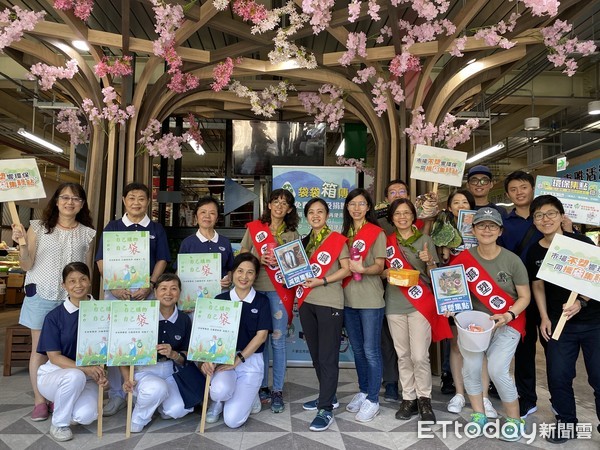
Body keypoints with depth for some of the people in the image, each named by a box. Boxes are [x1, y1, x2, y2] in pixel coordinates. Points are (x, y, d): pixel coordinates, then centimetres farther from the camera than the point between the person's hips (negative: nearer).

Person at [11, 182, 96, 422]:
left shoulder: (87, 233, 5)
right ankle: (39, 400, 19)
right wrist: (22, 243, -17)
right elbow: (27, 265, -1)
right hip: (41, 296, -1)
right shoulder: (39, 227, 1)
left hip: (72, 299, 1)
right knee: (39, 348, 6)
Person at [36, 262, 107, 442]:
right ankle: (58, 424, -6)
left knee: (86, 416, -27)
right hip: (54, 375, -1)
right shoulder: (54, 317, -8)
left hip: (87, 379, 2)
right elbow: (54, 357, -11)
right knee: (75, 376, -36)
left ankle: (62, 403, 12)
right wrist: (85, 368, -26)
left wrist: (101, 373, -21)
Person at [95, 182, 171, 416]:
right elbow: (101, 260, 4)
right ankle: (116, 394, 15)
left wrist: (150, 285, -9)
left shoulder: (156, 229, 9)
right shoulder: (112, 227, 9)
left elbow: (162, 260, 4)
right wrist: (114, 286, -9)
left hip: (145, 291, 0)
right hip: (116, 290, 1)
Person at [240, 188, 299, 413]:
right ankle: (261, 386, 22)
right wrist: (259, 260, -11)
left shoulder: (292, 233, 8)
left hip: (279, 290, 0)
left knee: (278, 341, 1)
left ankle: (277, 391, 12)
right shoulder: (253, 228, 8)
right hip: (256, 289, 1)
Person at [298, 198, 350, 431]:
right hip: (306, 302, 7)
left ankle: (326, 409, 4)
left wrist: (321, 281, -18)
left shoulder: (337, 239, -4)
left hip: (329, 303, -6)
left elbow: (346, 269, -9)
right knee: (315, 354, 14)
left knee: (328, 356, -3)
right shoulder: (304, 241, 14)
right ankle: (328, 396, 30)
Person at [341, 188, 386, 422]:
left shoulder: (377, 233, -5)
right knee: (357, 349, 16)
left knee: (370, 350, 0)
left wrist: (362, 269, -29)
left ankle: (373, 400, 12)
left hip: (371, 300, -6)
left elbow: (379, 266, -12)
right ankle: (363, 391, 30)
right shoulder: (345, 233, 12)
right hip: (349, 299, 6)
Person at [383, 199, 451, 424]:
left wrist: (429, 262, -17)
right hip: (395, 304, 2)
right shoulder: (387, 241, 8)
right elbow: (380, 271, 14)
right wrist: (387, 273, -9)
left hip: (420, 304, -2)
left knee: (420, 356, -7)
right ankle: (408, 398, 21)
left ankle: (424, 399, 12)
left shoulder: (425, 240, 2)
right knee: (403, 355, 8)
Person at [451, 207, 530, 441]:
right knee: (470, 367, -2)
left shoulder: (512, 260, -10)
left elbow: (524, 297, -4)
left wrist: (508, 316, -19)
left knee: (497, 370, -13)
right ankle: (479, 414, 23)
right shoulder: (464, 258, -6)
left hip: (507, 324, -2)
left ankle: (514, 419, 13)